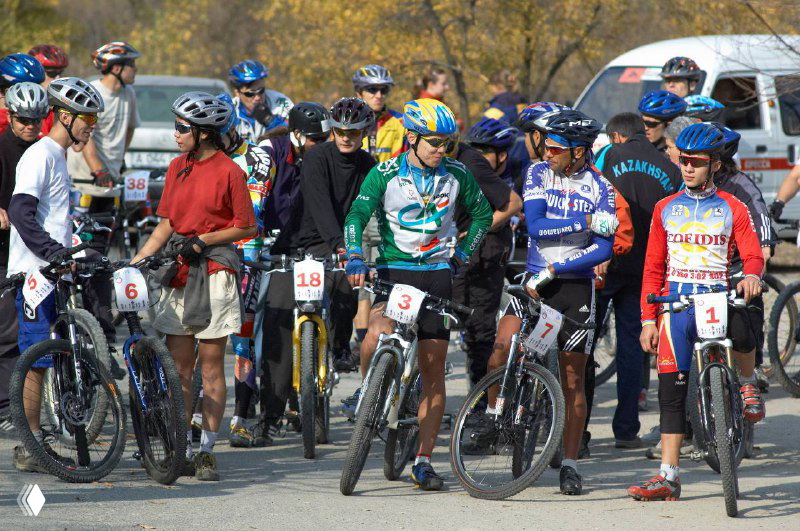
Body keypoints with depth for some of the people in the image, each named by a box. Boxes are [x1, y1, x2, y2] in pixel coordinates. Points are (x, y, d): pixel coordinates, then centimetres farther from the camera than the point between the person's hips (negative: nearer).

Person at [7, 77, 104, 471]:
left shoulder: (57, 157, 19)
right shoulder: (40, 156, -11)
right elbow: (20, 213, -22)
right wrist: (57, 252, -26)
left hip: (52, 272, 10)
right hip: (32, 272, -10)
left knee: (40, 362, 10)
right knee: (36, 361, -8)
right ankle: (29, 449, -6)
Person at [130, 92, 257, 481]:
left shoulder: (228, 171, -8)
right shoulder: (177, 168, 11)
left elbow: (247, 227, -5)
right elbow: (166, 224, 14)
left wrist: (202, 240, -13)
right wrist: (136, 261, 5)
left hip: (214, 270, -6)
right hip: (179, 271, 6)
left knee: (210, 368, 0)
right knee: (179, 368, 3)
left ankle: (207, 452, 5)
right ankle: (184, 451, 8)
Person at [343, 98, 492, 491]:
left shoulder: (457, 175, 2)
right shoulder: (386, 174, -6)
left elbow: (482, 213, 17)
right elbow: (357, 214, -13)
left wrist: (463, 254, 8)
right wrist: (355, 259, -28)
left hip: (437, 274, 3)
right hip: (394, 269, -3)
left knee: (434, 373, 3)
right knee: (380, 331, -35)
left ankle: (423, 462, 9)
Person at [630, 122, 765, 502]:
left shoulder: (732, 209, 5)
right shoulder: (666, 209, 11)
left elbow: (752, 253, -4)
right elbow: (653, 267, 12)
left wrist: (752, 274, -28)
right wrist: (648, 318, 4)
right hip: (676, 301, 1)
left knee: (744, 325, -30)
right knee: (671, 390, -4)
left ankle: (747, 386, 3)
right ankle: (669, 477, -3)